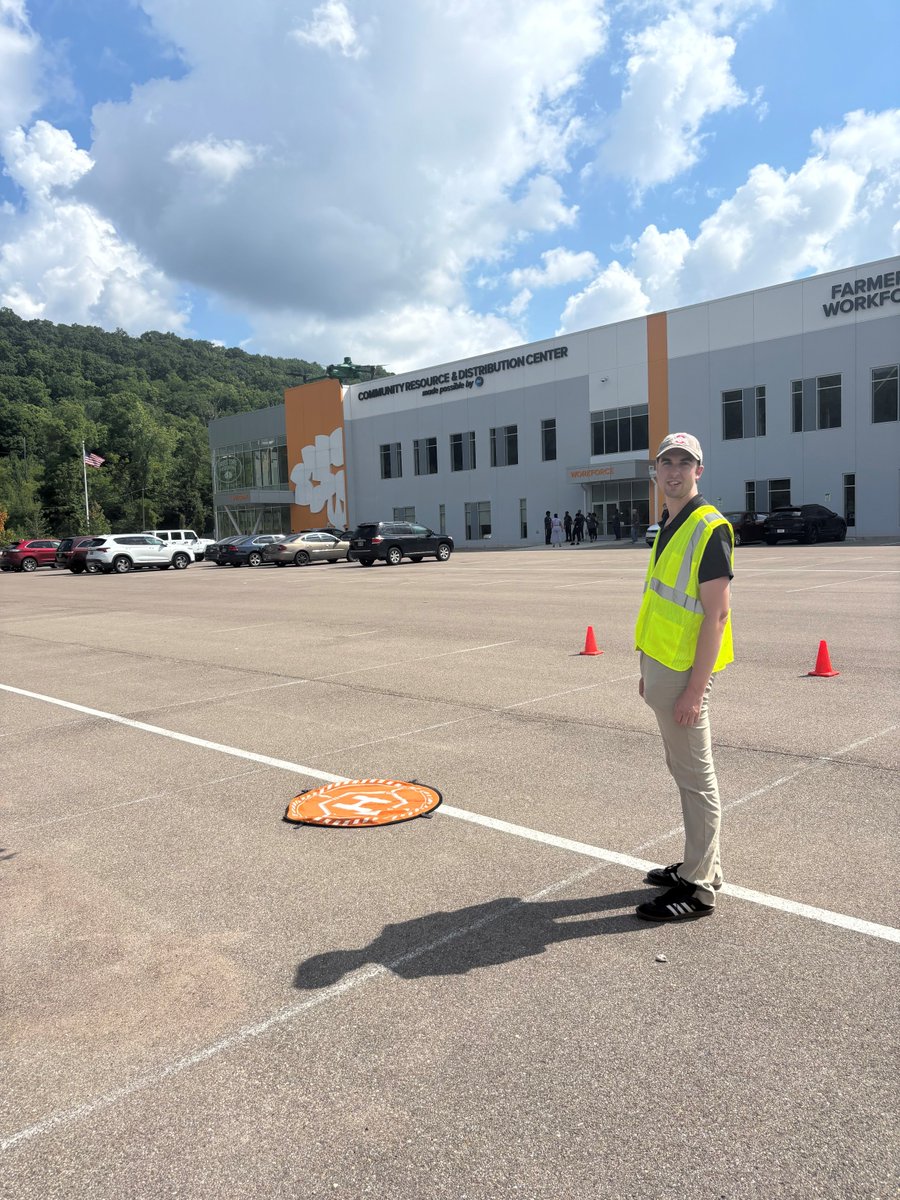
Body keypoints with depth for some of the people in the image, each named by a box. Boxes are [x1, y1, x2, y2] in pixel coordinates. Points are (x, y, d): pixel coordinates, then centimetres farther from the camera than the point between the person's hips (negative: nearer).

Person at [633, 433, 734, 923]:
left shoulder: (709, 528, -15)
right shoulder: (668, 527, 14)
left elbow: (717, 613, -20)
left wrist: (695, 687, -23)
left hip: (684, 673, -10)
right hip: (661, 666, 10)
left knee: (695, 776, 0)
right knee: (683, 769, 18)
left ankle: (698, 888, 11)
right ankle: (701, 866, 32)